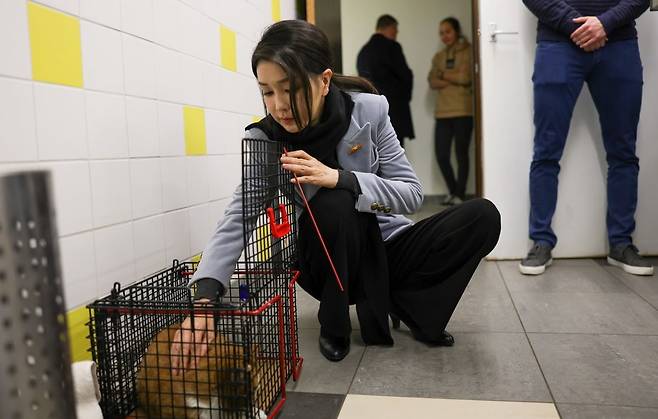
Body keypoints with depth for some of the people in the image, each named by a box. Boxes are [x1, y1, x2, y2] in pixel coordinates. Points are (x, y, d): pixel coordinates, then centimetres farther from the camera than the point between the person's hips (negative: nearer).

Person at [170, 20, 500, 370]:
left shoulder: (369, 110, -15)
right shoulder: (264, 140, -15)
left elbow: (411, 194, -15)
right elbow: (237, 220, -25)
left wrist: (340, 178, -32)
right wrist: (205, 296, -42)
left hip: (385, 247, 1)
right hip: (333, 265, 0)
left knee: (482, 217, -20)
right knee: (334, 205, -35)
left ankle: (403, 303, -2)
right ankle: (334, 325, -9)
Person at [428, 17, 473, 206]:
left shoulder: (468, 52, 2)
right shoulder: (439, 56, 17)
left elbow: (465, 77, -11)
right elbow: (432, 82, 4)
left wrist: (443, 74, 0)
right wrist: (455, 80, -10)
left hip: (463, 111, -4)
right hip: (443, 112, 4)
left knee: (461, 153, -2)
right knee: (441, 155, 0)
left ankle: (460, 193, 9)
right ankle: (452, 191, 19)